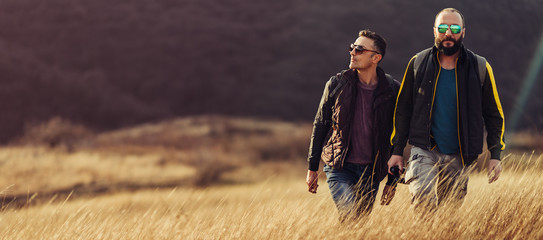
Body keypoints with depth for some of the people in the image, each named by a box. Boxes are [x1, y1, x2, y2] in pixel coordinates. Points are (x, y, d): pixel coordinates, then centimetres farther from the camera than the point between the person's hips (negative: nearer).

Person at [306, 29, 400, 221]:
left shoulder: (392, 90, -1)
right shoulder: (336, 84, -1)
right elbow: (320, 126, 7)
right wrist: (312, 168, 6)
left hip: (371, 173, 2)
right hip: (339, 169, -2)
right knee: (350, 218, -22)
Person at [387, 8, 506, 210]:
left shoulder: (479, 67, 3)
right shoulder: (418, 64, 4)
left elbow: (494, 115, 8)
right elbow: (403, 108, 11)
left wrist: (495, 155, -1)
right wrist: (397, 150, 7)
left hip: (459, 158, 1)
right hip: (425, 151, -1)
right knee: (424, 199, -26)